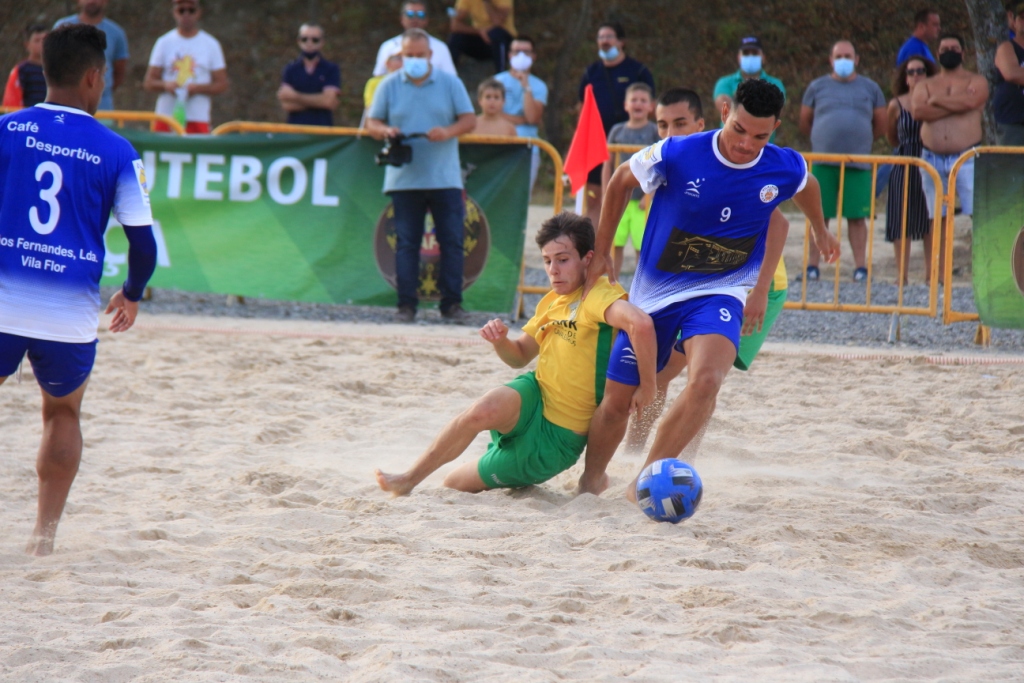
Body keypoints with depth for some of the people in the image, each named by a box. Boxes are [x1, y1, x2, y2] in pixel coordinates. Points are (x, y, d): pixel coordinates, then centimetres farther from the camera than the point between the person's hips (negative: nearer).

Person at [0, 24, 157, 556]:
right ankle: (44, 533, 18)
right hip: (71, 311, 0)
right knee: (63, 414, 22)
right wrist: (132, 294, 19)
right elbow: (142, 241, 0)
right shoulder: (115, 152, 0)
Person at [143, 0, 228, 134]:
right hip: (166, 117, 1)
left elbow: (222, 84, 6)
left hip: (198, 119, -1)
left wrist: (197, 88, -12)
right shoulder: (164, 42, 11)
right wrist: (165, 85, -12)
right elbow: (148, 83, 10)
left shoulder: (211, 45, 8)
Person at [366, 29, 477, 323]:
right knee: (406, 243, 1)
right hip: (404, 178, 0)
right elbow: (372, 122, 9)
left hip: (445, 179, 0)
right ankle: (406, 304, 4)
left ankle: (452, 303, 3)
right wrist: (384, 130, -15)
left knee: (452, 241, -2)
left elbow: (470, 120, 3)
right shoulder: (389, 85, 8)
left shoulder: (450, 83, 6)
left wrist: (448, 132, -17)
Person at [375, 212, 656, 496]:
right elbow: (519, 356, 20)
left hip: (556, 437, -7)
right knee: (486, 409, -25)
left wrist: (647, 387, -35)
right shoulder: (551, 302, 9)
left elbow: (641, 323, -39)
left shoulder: (597, 295, -19)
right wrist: (500, 341, -3)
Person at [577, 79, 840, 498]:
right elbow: (621, 181, 1)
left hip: (719, 294, 0)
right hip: (654, 290, 0)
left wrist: (820, 230, 36)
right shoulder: (676, 156, -19)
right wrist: (601, 252, 7)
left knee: (706, 380, -29)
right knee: (616, 400, 6)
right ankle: (591, 479, 35)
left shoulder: (786, 169, -11)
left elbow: (806, 187, 16)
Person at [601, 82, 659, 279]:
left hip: (642, 200, -3)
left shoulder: (655, 132, -1)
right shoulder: (617, 131, 8)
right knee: (615, 244, 4)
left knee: (642, 247, -1)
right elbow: (607, 166, 10)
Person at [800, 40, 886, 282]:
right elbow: (805, 123, 15)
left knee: (857, 216, -2)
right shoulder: (817, 87, 10)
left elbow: (880, 126, 17)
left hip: (858, 162, 0)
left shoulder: (870, 88, 11)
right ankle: (812, 265, 2)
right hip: (823, 161, 0)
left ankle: (860, 266, 1)